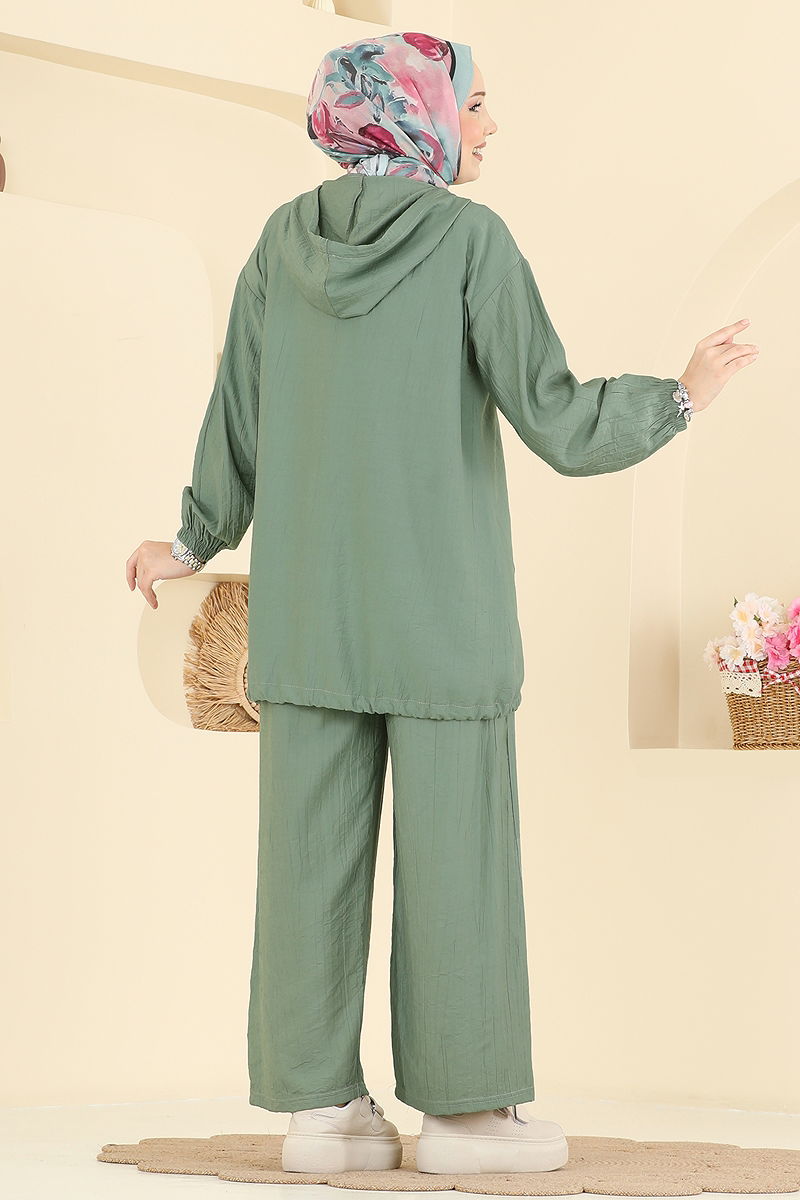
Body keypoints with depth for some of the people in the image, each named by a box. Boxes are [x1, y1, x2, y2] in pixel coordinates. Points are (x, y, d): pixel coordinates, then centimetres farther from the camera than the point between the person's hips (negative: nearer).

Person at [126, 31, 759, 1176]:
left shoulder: (282, 241, 6)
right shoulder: (472, 238, -7)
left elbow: (238, 423, 6)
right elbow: (556, 422, -11)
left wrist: (192, 546, 21)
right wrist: (679, 399, 5)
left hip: (307, 594, 4)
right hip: (440, 593, -4)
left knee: (318, 845, 4)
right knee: (456, 842, 0)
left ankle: (319, 1104, 4)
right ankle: (464, 1105, 3)